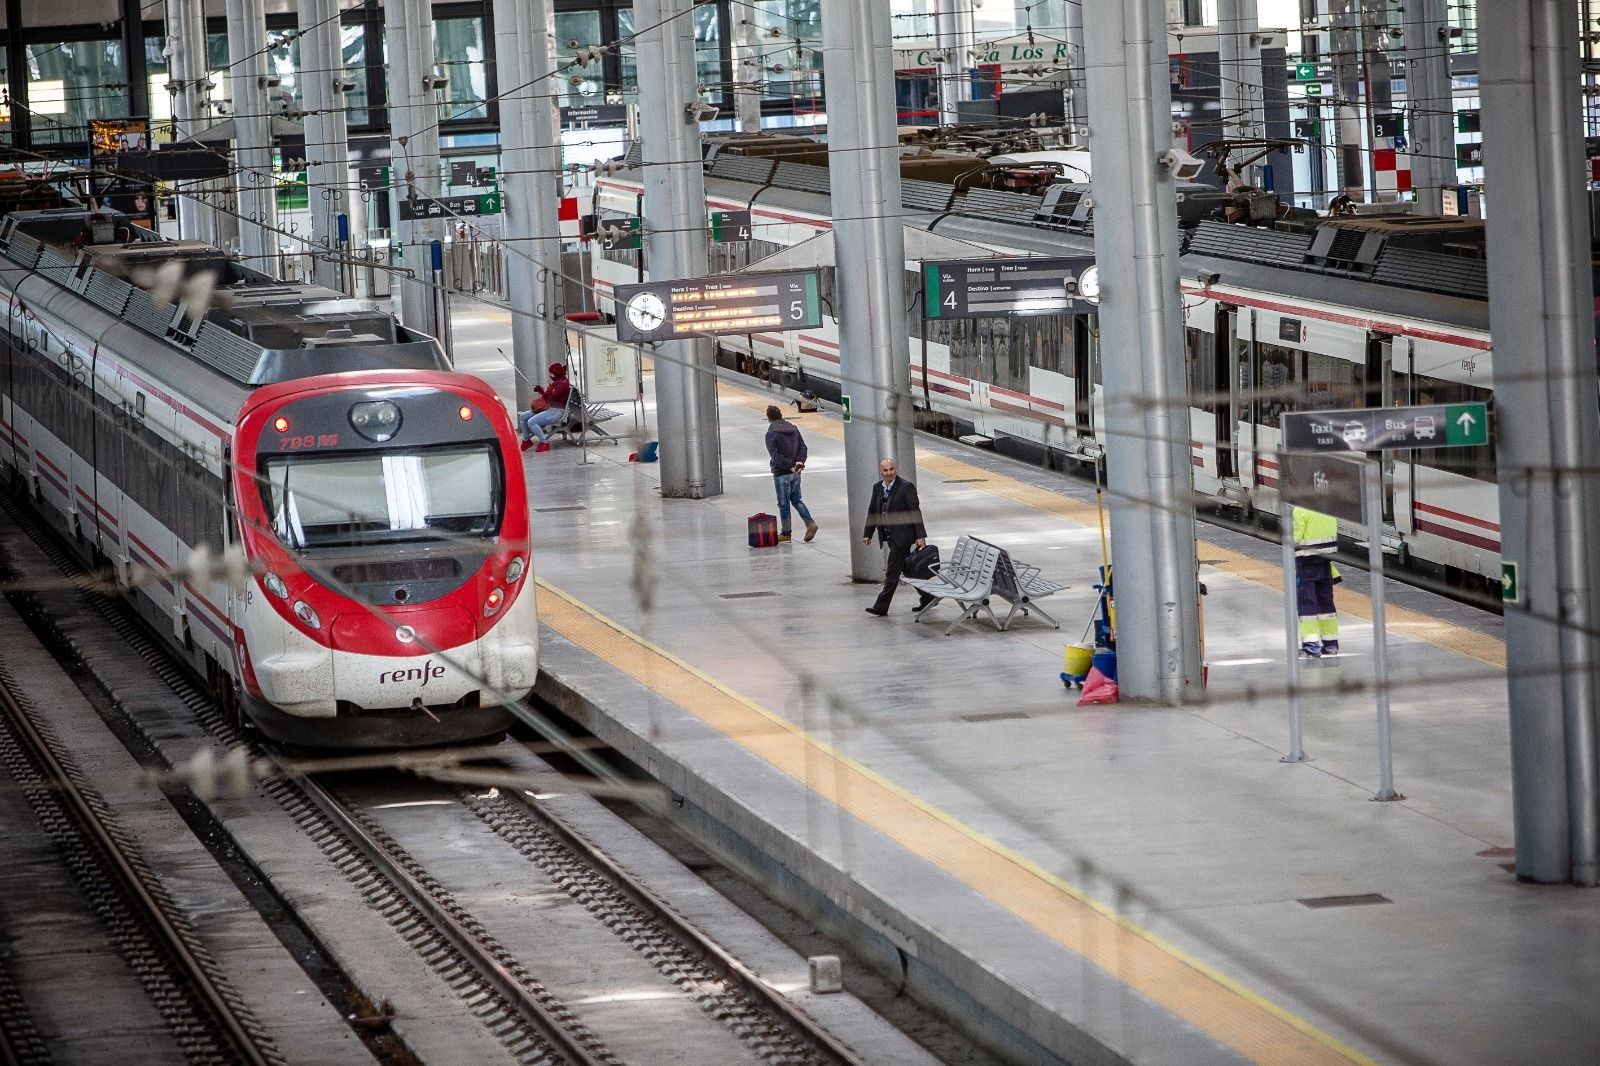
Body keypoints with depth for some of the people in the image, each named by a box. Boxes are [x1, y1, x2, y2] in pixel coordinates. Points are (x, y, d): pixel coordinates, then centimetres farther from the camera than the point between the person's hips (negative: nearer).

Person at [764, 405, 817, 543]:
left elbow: (775, 455, -21)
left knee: (783, 503, 3)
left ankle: (786, 533, 10)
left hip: (781, 473, -6)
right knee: (796, 500, 17)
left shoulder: (771, 434, -13)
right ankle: (810, 523, 2)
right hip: (795, 474, 6)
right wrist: (799, 462, -7)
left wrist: (790, 465, -17)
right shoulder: (793, 429, 8)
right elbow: (803, 447, 5)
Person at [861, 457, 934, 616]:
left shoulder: (906, 487, -12)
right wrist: (867, 534, 12)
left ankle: (881, 607, -3)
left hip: (902, 536, -8)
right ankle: (927, 597, 25)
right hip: (889, 536, 8)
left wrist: (920, 536, -17)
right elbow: (872, 512, 16)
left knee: (892, 572, -6)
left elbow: (915, 512, -13)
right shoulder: (877, 488, 9)